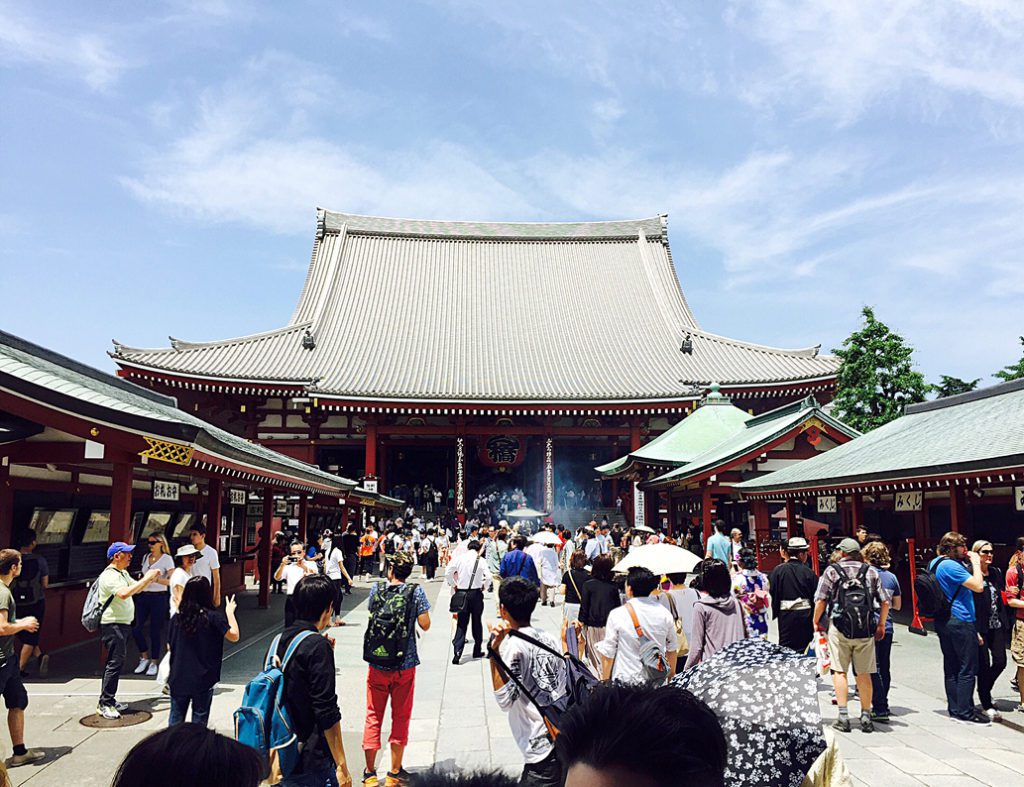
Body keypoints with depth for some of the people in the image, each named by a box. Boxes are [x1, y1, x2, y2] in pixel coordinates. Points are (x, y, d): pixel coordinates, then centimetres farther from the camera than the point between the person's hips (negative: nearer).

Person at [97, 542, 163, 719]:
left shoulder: (123, 573, 16)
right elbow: (124, 593, -31)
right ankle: (104, 704, -6)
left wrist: (150, 579, 9)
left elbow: (137, 589, 24)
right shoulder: (109, 575, -16)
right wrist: (146, 578, -26)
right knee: (115, 662, -11)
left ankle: (110, 700, 19)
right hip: (112, 625, -10)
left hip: (123, 624, 10)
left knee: (116, 662, 12)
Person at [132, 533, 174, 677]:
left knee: (155, 631, 1)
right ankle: (144, 657, 18)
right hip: (143, 596, 5)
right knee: (135, 627, -2)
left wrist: (156, 579, -25)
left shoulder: (166, 559, -6)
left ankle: (154, 662, 15)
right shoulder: (146, 557, 12)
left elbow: (172, 581, -14)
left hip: (159, 597, -5)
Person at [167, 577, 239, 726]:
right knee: (199, 718, 10)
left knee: (176, 717, 16)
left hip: (178, 677, 3)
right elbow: (234, 636, -10)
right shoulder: (213, 617, -15)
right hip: (202, 679, -3)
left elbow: (170, 646, 5)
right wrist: (230, 612, 0)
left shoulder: (178, 617, -3)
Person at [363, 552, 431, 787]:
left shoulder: (376, 589, -3)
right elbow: (425, 625, -7)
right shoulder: (415, 592, -9)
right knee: (401, 717, 12)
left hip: (377, 664, 1)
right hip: (405, 664, -1)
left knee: (373, 716, 13)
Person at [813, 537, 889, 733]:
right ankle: (866, 717, 14)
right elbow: (885, 602, 6)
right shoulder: (871, 571, 8)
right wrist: (881, 625, 19)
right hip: (865, 629, 3)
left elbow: (820, 601, -6)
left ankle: (843, 716, -1)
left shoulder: (831, 571, 1)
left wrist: (816, 622, 8)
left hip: (839, 628, -2)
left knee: (839, 671, 3)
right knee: (864, 674, 11)